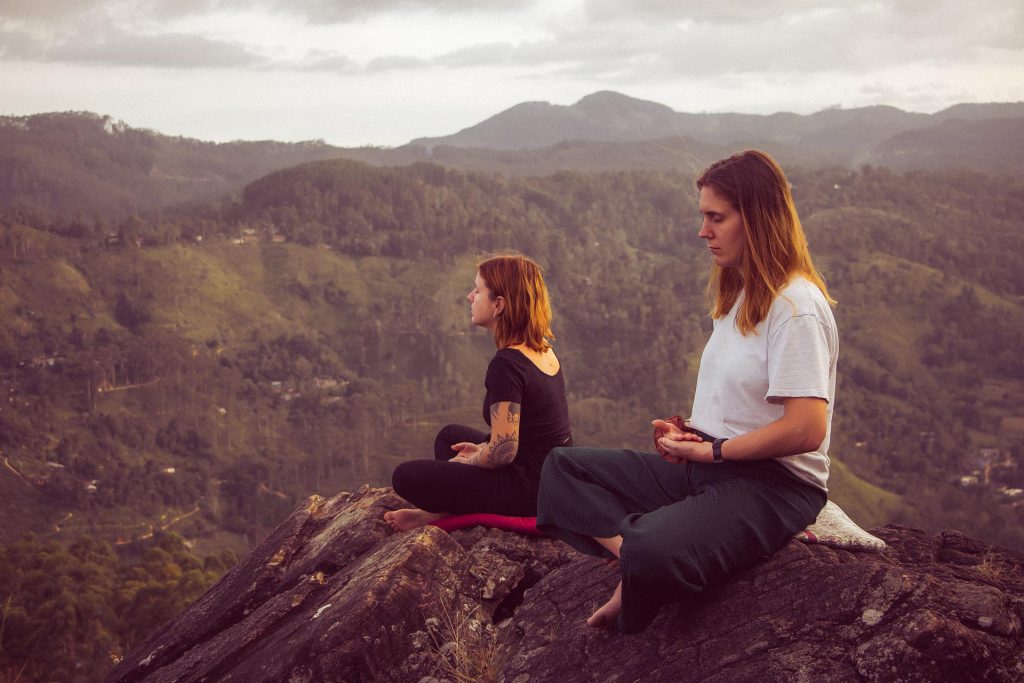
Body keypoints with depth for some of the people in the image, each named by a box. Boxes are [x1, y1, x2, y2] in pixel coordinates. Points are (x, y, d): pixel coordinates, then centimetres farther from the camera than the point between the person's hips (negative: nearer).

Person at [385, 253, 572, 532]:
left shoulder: (506, 364, -23)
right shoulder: (544, 351, 6)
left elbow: (502, 453, -24)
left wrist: (466, 462, -4)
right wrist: (481, 449, 14)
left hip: (530, 490, -10)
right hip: (554, 478, 10)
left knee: (406, 477, -10)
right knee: (451, 435, 27)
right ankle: (439, 511, 14)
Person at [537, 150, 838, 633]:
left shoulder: (796, 307, -16)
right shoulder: (737, 295, 15)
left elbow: (805, 429, -24)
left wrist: (710, 451, -14)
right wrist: (686, 430, 4)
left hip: (775, 483, -10)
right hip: (708, 466, 10)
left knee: (652, 553, -36)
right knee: (562, 467, 4)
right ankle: (632, 552, -18)